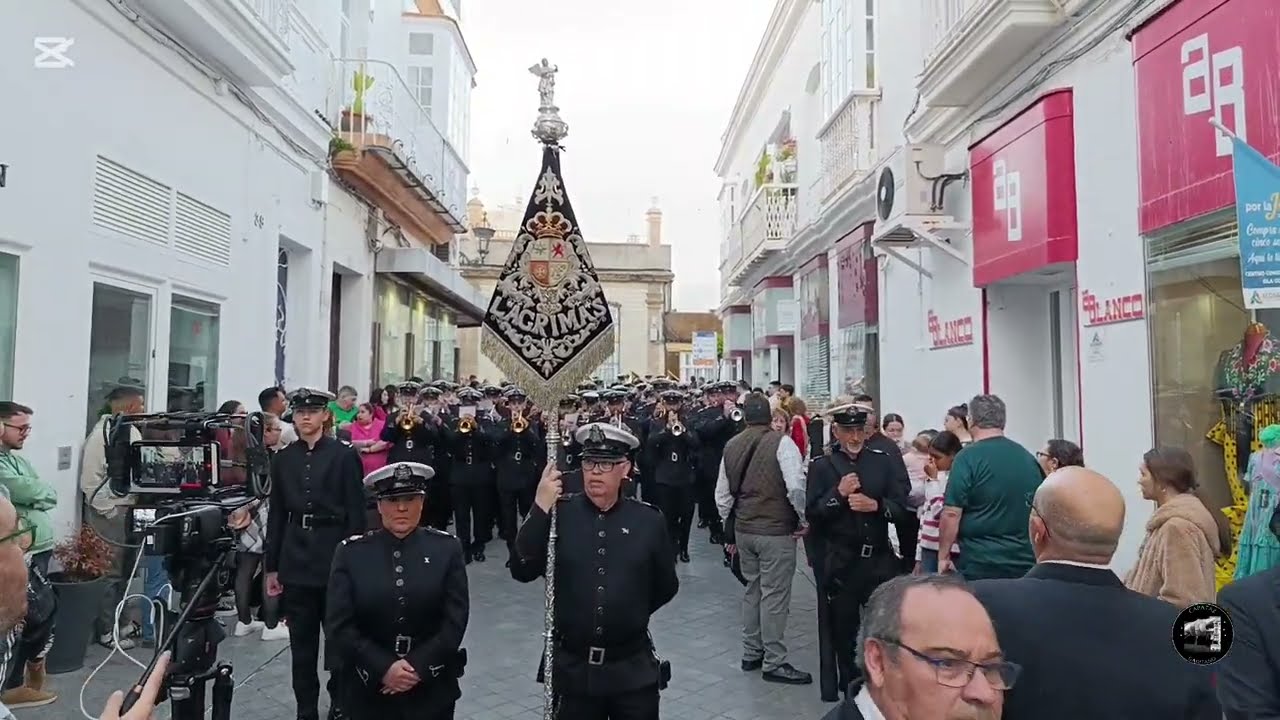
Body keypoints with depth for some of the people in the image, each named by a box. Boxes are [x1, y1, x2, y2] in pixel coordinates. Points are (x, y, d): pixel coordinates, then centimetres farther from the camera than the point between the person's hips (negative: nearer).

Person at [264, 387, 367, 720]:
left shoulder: (344, 456, -5)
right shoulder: (283, 459, 7)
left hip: (335, 557, -3)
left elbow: (356, 514, -5)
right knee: (301, 645, 11)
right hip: (295, 560, 3)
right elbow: (276, 515, 8)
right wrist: (272, 566, 7)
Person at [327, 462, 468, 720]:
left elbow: (455, 621, -7)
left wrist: (418, 668, -14)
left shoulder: (447, 548, -4)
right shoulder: (350, 552, -4)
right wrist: (384, 668, -15)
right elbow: (338, 625, -7)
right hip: (369, 691, 0)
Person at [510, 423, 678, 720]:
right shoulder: (559, 513, -6)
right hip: (572, 668, 0)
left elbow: (666, 587, 6)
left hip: (634, 670, 0)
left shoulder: (649, 520, -5)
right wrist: (540, 509, -22)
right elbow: (522, 571, -15)